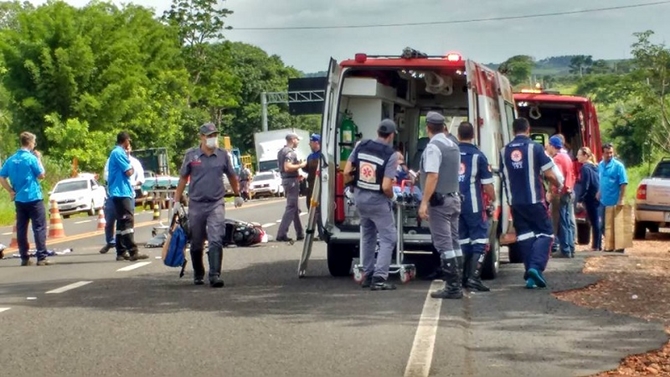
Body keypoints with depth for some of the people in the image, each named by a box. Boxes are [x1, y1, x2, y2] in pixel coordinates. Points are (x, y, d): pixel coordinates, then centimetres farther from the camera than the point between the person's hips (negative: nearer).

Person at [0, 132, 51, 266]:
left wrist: (11, 191, 8)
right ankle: (41, 257, -7)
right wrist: (39, 159, 4)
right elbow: (41, 175, -4)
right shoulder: (31, 158, -11)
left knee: (21, 228, 8)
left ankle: (24, 258, 10)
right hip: (33, 198, -6)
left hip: (19, 199, 6)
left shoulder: (11, 159, 6)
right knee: (39, 228, -3)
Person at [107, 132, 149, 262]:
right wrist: (131, 167, 4)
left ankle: (121, 252, 11)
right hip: (122, 192, -10)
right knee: (128, 221, -13)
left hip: (120, 192, 10)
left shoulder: (116, 152, 19)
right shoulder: (119, 153, -13)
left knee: (122, 222, 10)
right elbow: (129, 172, -15)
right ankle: (133, 252, -18)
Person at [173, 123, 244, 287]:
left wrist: (237, 195, 24)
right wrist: (177, 201, 3)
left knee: (216, 241, -14)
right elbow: (183, 179, 5)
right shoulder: (191, 155, 0)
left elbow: (231, 176, 16)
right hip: (196, 204, 1)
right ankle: (198, 275, 28)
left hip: (216, 204, -1)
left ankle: (215, 275, -17)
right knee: (196, 244, 11)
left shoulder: (223, 155, 3)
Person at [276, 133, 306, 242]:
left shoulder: (281, 151, 16)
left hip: (286, 180, 10)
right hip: (291, 181, -10)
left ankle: (300, 234, 18)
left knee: (295, 208, 14)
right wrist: (300, 165, -16)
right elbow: (287, 167, -27)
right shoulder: (290, 152, -15)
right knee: (291, 208, -9)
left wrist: (297, 175, 22)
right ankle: (281, 234, -13)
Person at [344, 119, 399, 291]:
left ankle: (367, 275, 26)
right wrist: (392, 197, -1)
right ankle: (379, 278, -5)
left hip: (360, 198, 6)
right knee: (388, 238, 3)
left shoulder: (361, 146, -2)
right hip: (378, 201, -6)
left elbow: (347, 172, 0)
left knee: (367, 236, 21)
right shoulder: (391, 155, -17)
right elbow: (386, 187, -21)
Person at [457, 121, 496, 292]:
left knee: (462, 240, 14)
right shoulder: (478, 155, -8)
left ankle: (463, 277, 17)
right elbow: (487, 183, -7)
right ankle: (474, 277, -14)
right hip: (473, 205, -5)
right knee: (479, 239, -1)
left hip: (455, 204, 5)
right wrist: (493, 198, 10)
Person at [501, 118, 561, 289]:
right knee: (545, 233, 4)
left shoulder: (504, 151, 7)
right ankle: (536, 266, -16)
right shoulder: (535, 147, -6)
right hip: (534, 199, -4)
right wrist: (559, 186, 13)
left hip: (515, 202, 4)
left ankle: (530, 275, 8)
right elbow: (549, 174, -5)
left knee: (525, 236, 11)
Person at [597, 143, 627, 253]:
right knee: (605, 225, 11)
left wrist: (621, 199, -20)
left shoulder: (618, 166, -12)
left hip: (614, 201, -6)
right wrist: (599, 192, 13)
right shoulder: (600, 165, 7)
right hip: (603, 201, 6)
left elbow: (623, 183, -15)